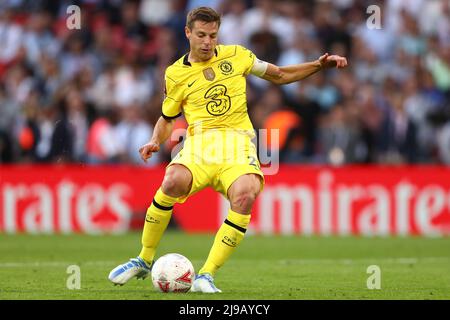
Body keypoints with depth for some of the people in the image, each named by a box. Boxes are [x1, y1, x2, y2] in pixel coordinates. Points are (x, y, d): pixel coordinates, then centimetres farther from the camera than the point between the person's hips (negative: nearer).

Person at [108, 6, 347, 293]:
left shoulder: (236, 55, 12)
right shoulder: (175, 74, 11)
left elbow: (279, 76, 24)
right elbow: (168, 118, 23)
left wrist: (319, 65, 12)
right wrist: (155, 142, 3)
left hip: (238, 141, 0)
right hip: (200, 141, 0)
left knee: (245, 195, -32)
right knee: (172, 183, -32)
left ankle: (206, 276, -25)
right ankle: (144, 261, -9)